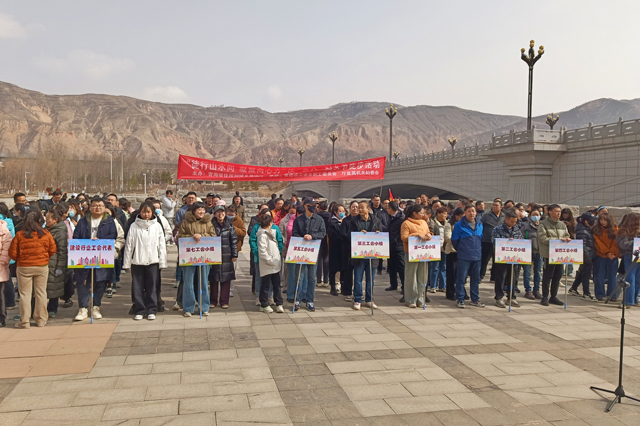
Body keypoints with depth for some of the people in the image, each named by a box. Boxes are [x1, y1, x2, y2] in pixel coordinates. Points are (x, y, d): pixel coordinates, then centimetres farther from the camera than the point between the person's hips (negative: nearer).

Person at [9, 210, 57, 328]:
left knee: (25, 294, 7)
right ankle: (41, 319, 18)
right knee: (41, 293, 11)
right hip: (42, 267, 1)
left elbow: (13, 253, -5)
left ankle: (24, 322, 12)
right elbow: (53, 250, 1)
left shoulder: (19, 235, -9)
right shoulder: (46, 234, -7)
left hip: (24, 267, -1)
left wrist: (20, 260, 15)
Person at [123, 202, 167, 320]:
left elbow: (162, 245, 6)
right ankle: (139, 310, 14)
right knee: (137, 287, 3)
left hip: (153, 261, 0)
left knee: (152, 286, 4)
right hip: (137, 261, 0)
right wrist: (126, 263, 1)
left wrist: (162, 262, 1)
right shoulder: (134, 226, 3)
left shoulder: (157, 226, 6)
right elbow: (129, 245, 4)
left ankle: (151, 310, 13)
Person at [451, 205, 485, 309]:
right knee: (461, 279, -2)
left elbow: (482, 238, 18)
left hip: (477, 256, 5)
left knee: (476, 279, 12)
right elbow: (454, 240, -3)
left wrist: (479, 250, 13)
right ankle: (460, 300, 7)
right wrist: (460, 250, 5)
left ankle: (475, 299, 22)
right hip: (464, 257, -5)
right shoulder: (459, 225, -6)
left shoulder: (480, 225, 9)